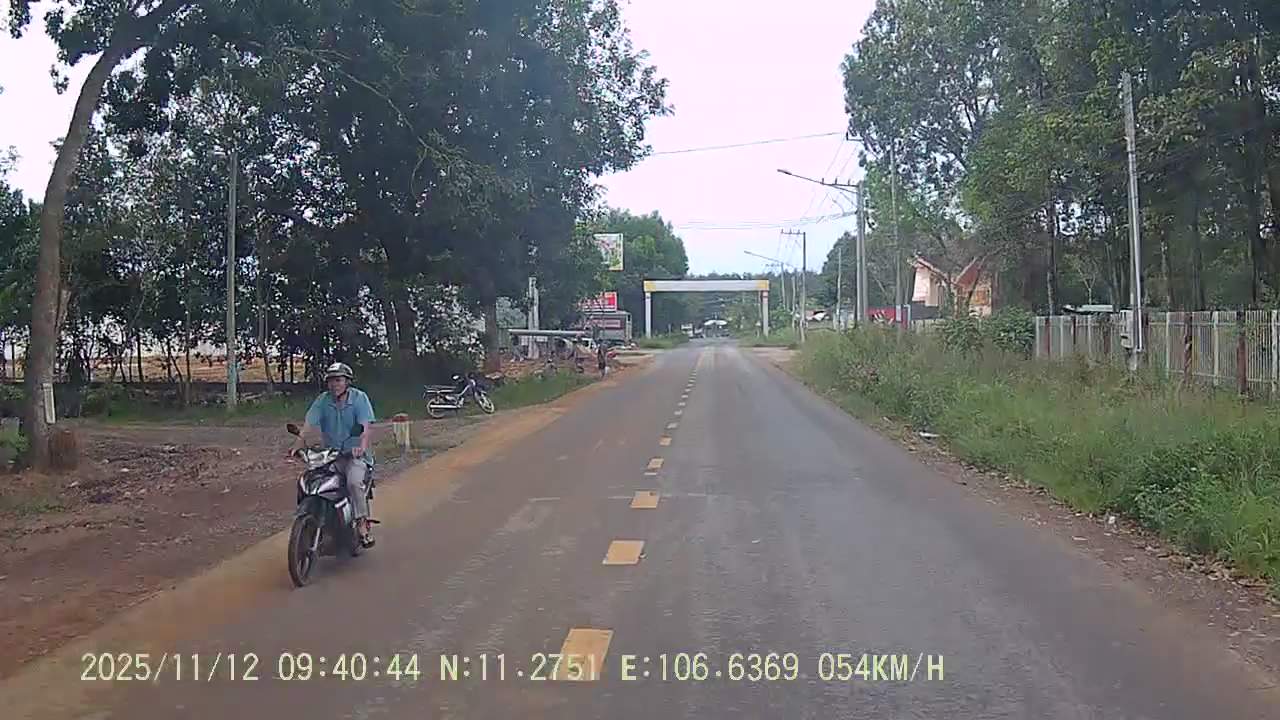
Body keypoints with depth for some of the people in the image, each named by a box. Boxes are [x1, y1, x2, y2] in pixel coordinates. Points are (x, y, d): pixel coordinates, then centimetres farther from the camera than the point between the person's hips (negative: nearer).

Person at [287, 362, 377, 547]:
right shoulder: (323, 400, 4)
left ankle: (363, 524, -18)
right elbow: (309, 422, -7)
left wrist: (362, 446, -36)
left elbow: (367, 426, -17)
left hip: (355, 453, -4)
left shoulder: (359, 398, -6)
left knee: (354, 482, -31)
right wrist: (298, 443, -24)